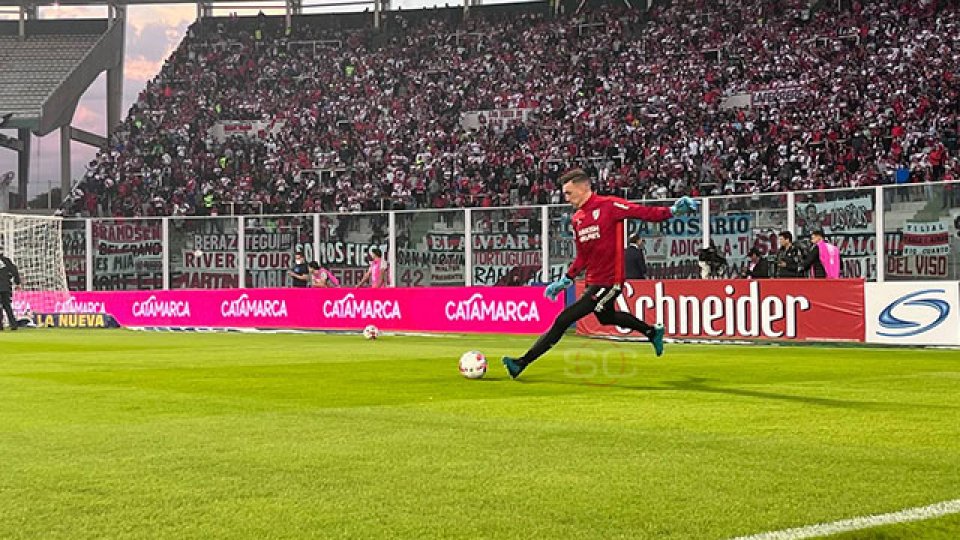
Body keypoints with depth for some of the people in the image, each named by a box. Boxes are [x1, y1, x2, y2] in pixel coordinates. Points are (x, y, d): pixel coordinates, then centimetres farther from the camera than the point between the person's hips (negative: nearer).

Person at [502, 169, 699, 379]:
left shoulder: (608, 205, -14)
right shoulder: (576, 219, 9)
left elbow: (644, 213, -17)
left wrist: (672, 210, -29)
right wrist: (566, 280, 12)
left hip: (609, 281, -9)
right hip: (593, 281, 9)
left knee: (564, 320, -13)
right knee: (606, 317, 31)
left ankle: (522, 363, -9)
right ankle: (652, 332, 52)